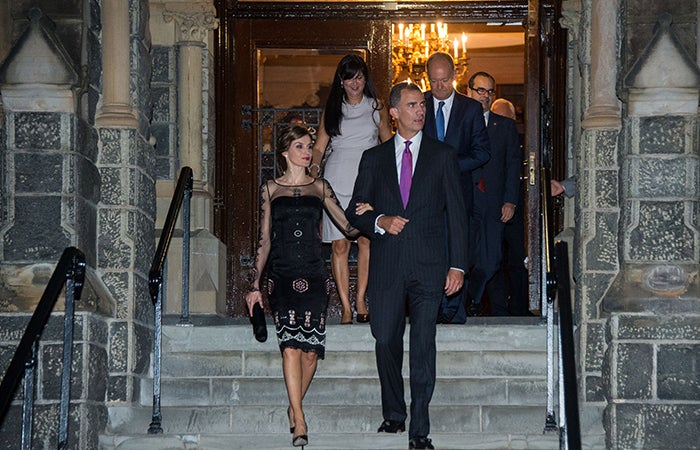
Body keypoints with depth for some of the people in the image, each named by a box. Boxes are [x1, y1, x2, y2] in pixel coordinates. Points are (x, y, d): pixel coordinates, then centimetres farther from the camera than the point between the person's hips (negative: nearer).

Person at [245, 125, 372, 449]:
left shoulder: (320, 188, 12)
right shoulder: (270, 189, 11)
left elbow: (349, 228, 8)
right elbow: (264, 240, 12)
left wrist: (364, 216, -15)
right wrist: (255, 284, 7)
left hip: (313, 275, 1)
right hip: (281, 275, -1)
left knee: (311, 348, -5)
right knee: (290, 345, -15)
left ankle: (294, 407, 17)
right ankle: (299, 421, -16)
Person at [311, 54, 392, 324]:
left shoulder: (376, 107, 11)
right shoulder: (332, 110, 13)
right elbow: (319, 146, 13)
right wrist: (314, 167, -7)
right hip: (337, 180, 0)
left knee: (366, 240, -5)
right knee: (340, 245, -6)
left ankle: (361, 301, 2)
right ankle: (346, 308, -5)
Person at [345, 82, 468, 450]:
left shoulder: (443, 155, 9)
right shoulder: (374, 158, 12)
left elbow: (456, 212, 6)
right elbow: (355, 211, 13)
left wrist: (457, 265, -2)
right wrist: (380, 221, -9)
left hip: (428, 266, -2)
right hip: (387, 265, 2)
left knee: (423, 345, -6)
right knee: (386, 341, 4)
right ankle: (393, 413, 24)